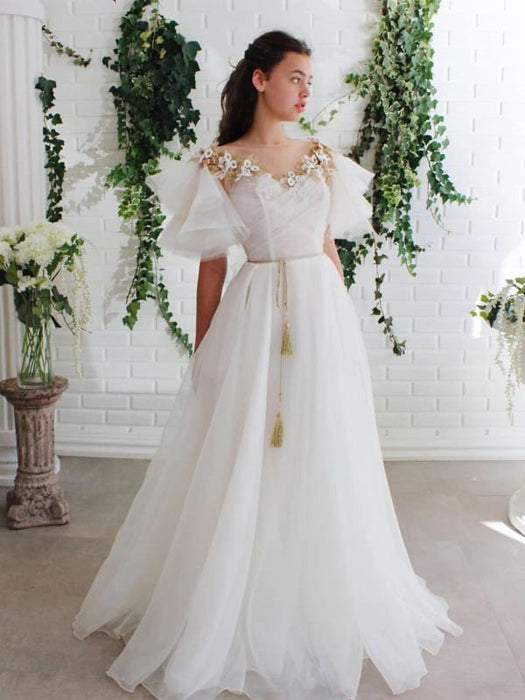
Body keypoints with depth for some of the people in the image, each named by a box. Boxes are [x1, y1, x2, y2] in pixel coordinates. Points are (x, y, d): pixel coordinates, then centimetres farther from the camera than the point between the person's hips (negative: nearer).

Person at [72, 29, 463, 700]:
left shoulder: (323, 158, 10)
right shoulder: (219, 165, 0)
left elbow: (329, 248, 14)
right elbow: (212, 265, 0)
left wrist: (341, 323, 14)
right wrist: (201, 353, 0)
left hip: (324, 316, 3)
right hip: (255, 319, -3)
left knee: (321, 464, 10)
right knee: (241, 469, 3)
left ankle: (325, 607, 29)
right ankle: (225, 616, 22)